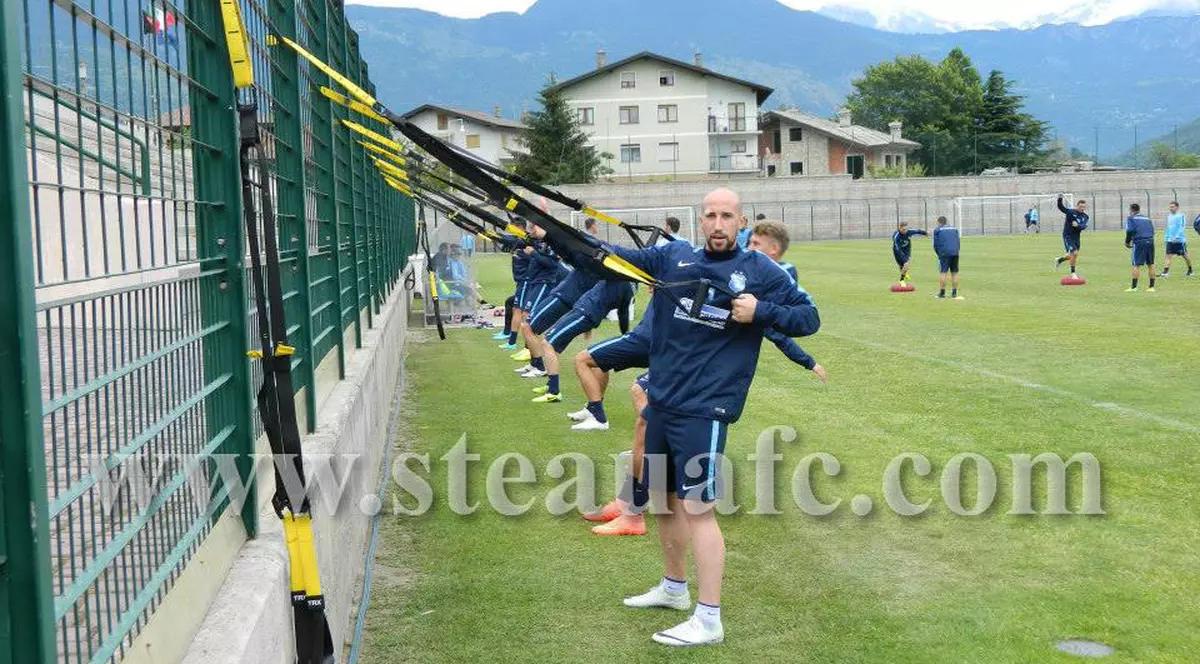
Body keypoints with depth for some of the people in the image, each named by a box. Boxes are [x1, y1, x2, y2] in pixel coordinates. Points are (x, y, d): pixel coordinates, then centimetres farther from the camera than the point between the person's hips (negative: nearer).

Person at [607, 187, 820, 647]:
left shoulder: (760, 272, -2)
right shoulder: (673, 257, 7)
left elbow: (809, 318, 1)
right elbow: (615, 257, 3)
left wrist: (760, 311, -14)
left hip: (704, 409, -5)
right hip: (661, 401, 5)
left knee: (697, 507, -9)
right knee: (664, 498, 17)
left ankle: (708, 621, -2)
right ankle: (674, 587, 38)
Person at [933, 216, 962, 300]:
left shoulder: (937, 230, 9)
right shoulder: (954, 229, 21)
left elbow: (935, 244, 7)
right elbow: (958, 242, 20)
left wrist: (938, 254, 20)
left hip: (944, 253, -4)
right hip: (955, 253, 4)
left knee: (942, 272, -1)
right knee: (954, 273, 8)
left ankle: (942, 293, -3)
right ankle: (954, 293, 9)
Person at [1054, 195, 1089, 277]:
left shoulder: (1085, 216, 2)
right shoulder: (1070, 212, -9)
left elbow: (1083, 227, -12)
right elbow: (1060, 207, -15)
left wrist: (1077, 225, -32)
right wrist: (1060, 199, -31)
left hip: (1076, 237, 6)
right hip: (1068, 236, -6)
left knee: (1072, 255, 15)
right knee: (1074, 253, -16)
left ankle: (1059, 260, 44)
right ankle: (1073, 272, -2)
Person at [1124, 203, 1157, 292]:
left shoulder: (1131, 218, 7)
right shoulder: (1147, 218, 22)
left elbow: (1130, 231, -7)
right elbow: (1153, 230, 16)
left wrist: (1127, 242, 4)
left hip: (1139, 242, -5)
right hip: (1150, 241, 5)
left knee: (1137, 265, -4)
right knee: (1151, 264, 9)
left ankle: (1133, 287, -5)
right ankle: (1152, 287, 11)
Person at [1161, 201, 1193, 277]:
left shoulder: (1181, 216, -9)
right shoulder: (1169, 216, 12)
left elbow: (1182, 227, -16)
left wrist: (1176, 237, -24)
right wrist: (1166, 237, 14)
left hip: (1180, 240, -5)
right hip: (1170, 240, 5)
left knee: (1185, 255, 9)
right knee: (1168, 255, -7)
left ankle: (1190, 270, 28)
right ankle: (1165, 272, -14)